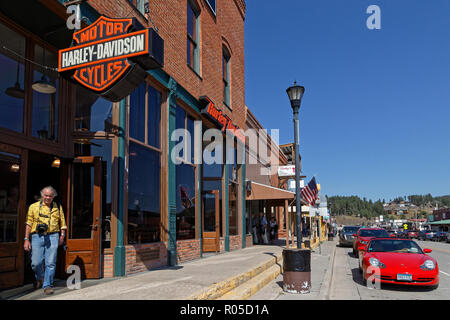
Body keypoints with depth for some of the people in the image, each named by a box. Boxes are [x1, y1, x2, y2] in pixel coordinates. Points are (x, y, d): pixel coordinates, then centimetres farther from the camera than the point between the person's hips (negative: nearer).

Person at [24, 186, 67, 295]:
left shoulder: (58, 207, 13)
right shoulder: (34, 206, 9)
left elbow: (62, 222, 16)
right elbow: (29, 223, 8)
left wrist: (62, 235, 4)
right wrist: (26, 239, 3)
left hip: (53, 237, 0)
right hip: (37, 237, 0)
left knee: (51, 263, -5)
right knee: (36, 263, 0)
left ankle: (47, 285, 7)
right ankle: (40, 278, 30)